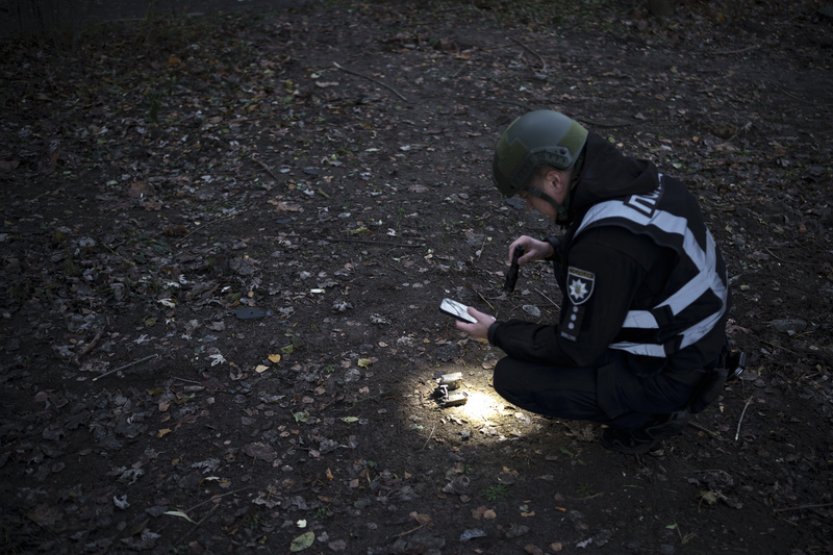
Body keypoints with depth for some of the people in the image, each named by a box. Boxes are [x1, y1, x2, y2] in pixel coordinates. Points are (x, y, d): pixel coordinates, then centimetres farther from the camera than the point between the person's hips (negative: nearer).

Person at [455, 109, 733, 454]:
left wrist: (496, 333, -7)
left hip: (666, 377, -8)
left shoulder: (605, 247, -32)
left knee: (512, 377, -8)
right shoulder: (643, 180, -6)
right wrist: (553, 248, 4)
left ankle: (648, 415, 2)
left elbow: (576, 349, -21)